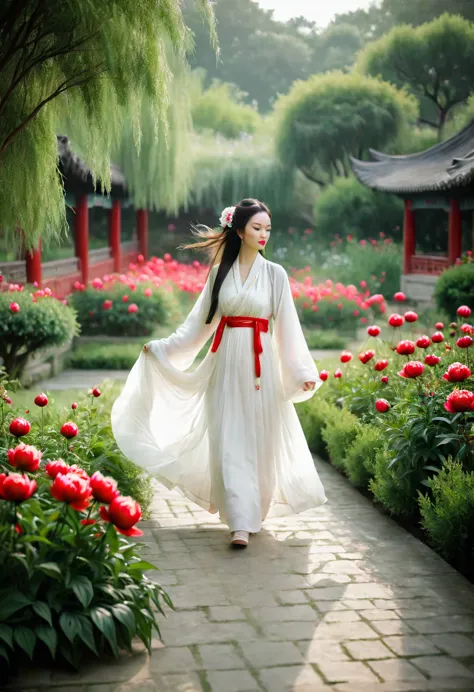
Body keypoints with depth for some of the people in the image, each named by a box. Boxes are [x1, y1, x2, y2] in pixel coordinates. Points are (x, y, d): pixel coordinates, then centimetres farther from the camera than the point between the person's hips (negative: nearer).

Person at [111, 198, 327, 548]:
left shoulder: (274, 273, 3)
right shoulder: (219, 272, 7)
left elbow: (287, 325, 0)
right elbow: (201, 321, 14)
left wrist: (304, 371, -6)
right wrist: (162, 347, 16)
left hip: (260, 365, -1)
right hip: (225, 363, 1)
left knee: (257, 439, 3)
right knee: (230, 442, -3)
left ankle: (253, 513, 17)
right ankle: (241, 522, 3)